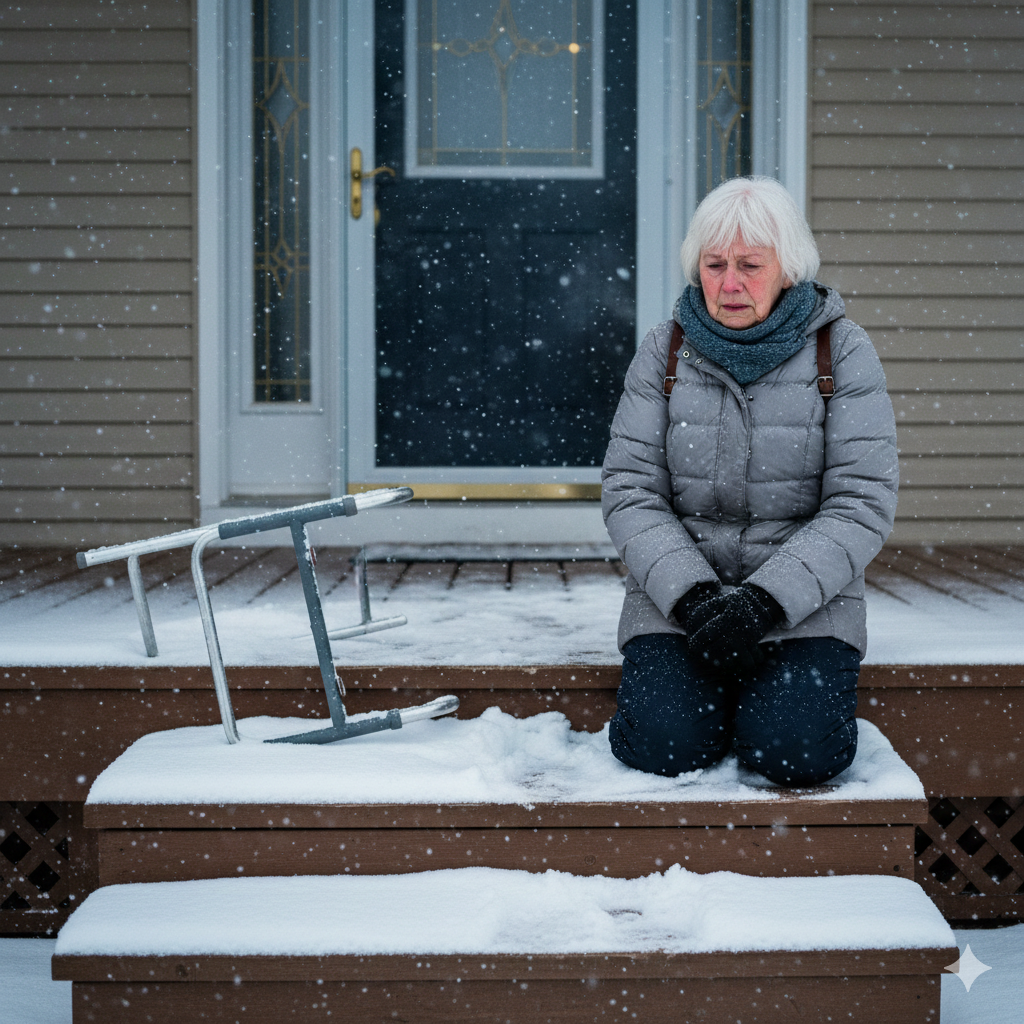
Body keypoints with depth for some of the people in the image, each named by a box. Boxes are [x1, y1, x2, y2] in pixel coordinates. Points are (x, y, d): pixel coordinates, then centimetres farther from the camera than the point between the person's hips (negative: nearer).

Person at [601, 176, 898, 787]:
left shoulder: (843, 352, -2)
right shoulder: (664, 353, 4)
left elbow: (862, 505, -7)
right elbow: (630, 491, -1)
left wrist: (765, 601, -20)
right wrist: (692, 595, -17)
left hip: (804, 599, -1)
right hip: (677, 593, 1)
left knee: (798, 750, -24)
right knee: (667, 744, -23)